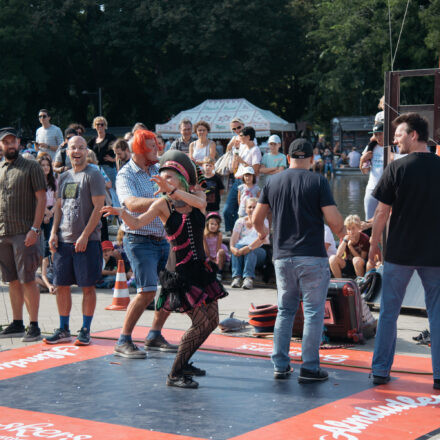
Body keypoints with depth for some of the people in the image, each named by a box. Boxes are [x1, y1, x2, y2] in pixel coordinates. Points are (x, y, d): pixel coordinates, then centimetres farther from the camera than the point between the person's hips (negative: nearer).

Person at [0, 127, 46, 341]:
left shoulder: (31, 167, -2)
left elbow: (41, 199, -6)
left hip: (24, 233, -5)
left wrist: (35, 229, -14)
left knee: (27, 280, -5)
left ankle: (34, 326, -1)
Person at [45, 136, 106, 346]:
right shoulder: (63, 177, 15)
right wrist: (54, 232, 4)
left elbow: (98, 208, -10)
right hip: (64, 240, 6)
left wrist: (85, 236, -16)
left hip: (87, 240, -6)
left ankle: (85, 331, 8)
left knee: (87, 286, 0)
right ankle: (63, 330, 17)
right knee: (61, 285, 7)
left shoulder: (93, 175, -4)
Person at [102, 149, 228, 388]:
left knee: (212, 321, 11)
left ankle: (183, 363, 28)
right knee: (201, 322, -12)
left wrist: (172, 190, -31)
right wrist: (121, 212, -34)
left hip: (200, 268, 5)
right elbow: (136, 223, -15)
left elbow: (199, 202, -21)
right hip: (179, 272, -5)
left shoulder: (198, 196, 4)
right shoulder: (163, 204, -4)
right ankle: (174, 374, -2)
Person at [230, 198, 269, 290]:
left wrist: (249, 247, -35)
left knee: (250, 250, -35)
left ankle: (248, 278, -48)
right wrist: (232, 247, -28)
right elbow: (234, 237, -4)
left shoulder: (263, 221, 1)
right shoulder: (240, 221, 12)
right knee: (238, 246, -31)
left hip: (259, 251, -2)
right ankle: (237, 277, -41)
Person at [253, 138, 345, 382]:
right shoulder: (318, 181, -6)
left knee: (285, 311, 14)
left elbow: (257, 218, 12)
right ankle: (309, 368, 2)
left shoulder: (273, 182, 6)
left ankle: (280, 365, 13)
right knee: (313, 312, 3)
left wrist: (262, 232, 34)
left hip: (282, 257, 4)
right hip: (312, 257, -4)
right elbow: (333, 219, -10)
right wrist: (341, 231, 12)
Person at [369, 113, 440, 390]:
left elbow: (383, 213, -6)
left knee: (389, 312, 9)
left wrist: (374, 245, 5)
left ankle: (381, 370, 13)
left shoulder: (397, 168, -8)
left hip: (399, 252, -2)